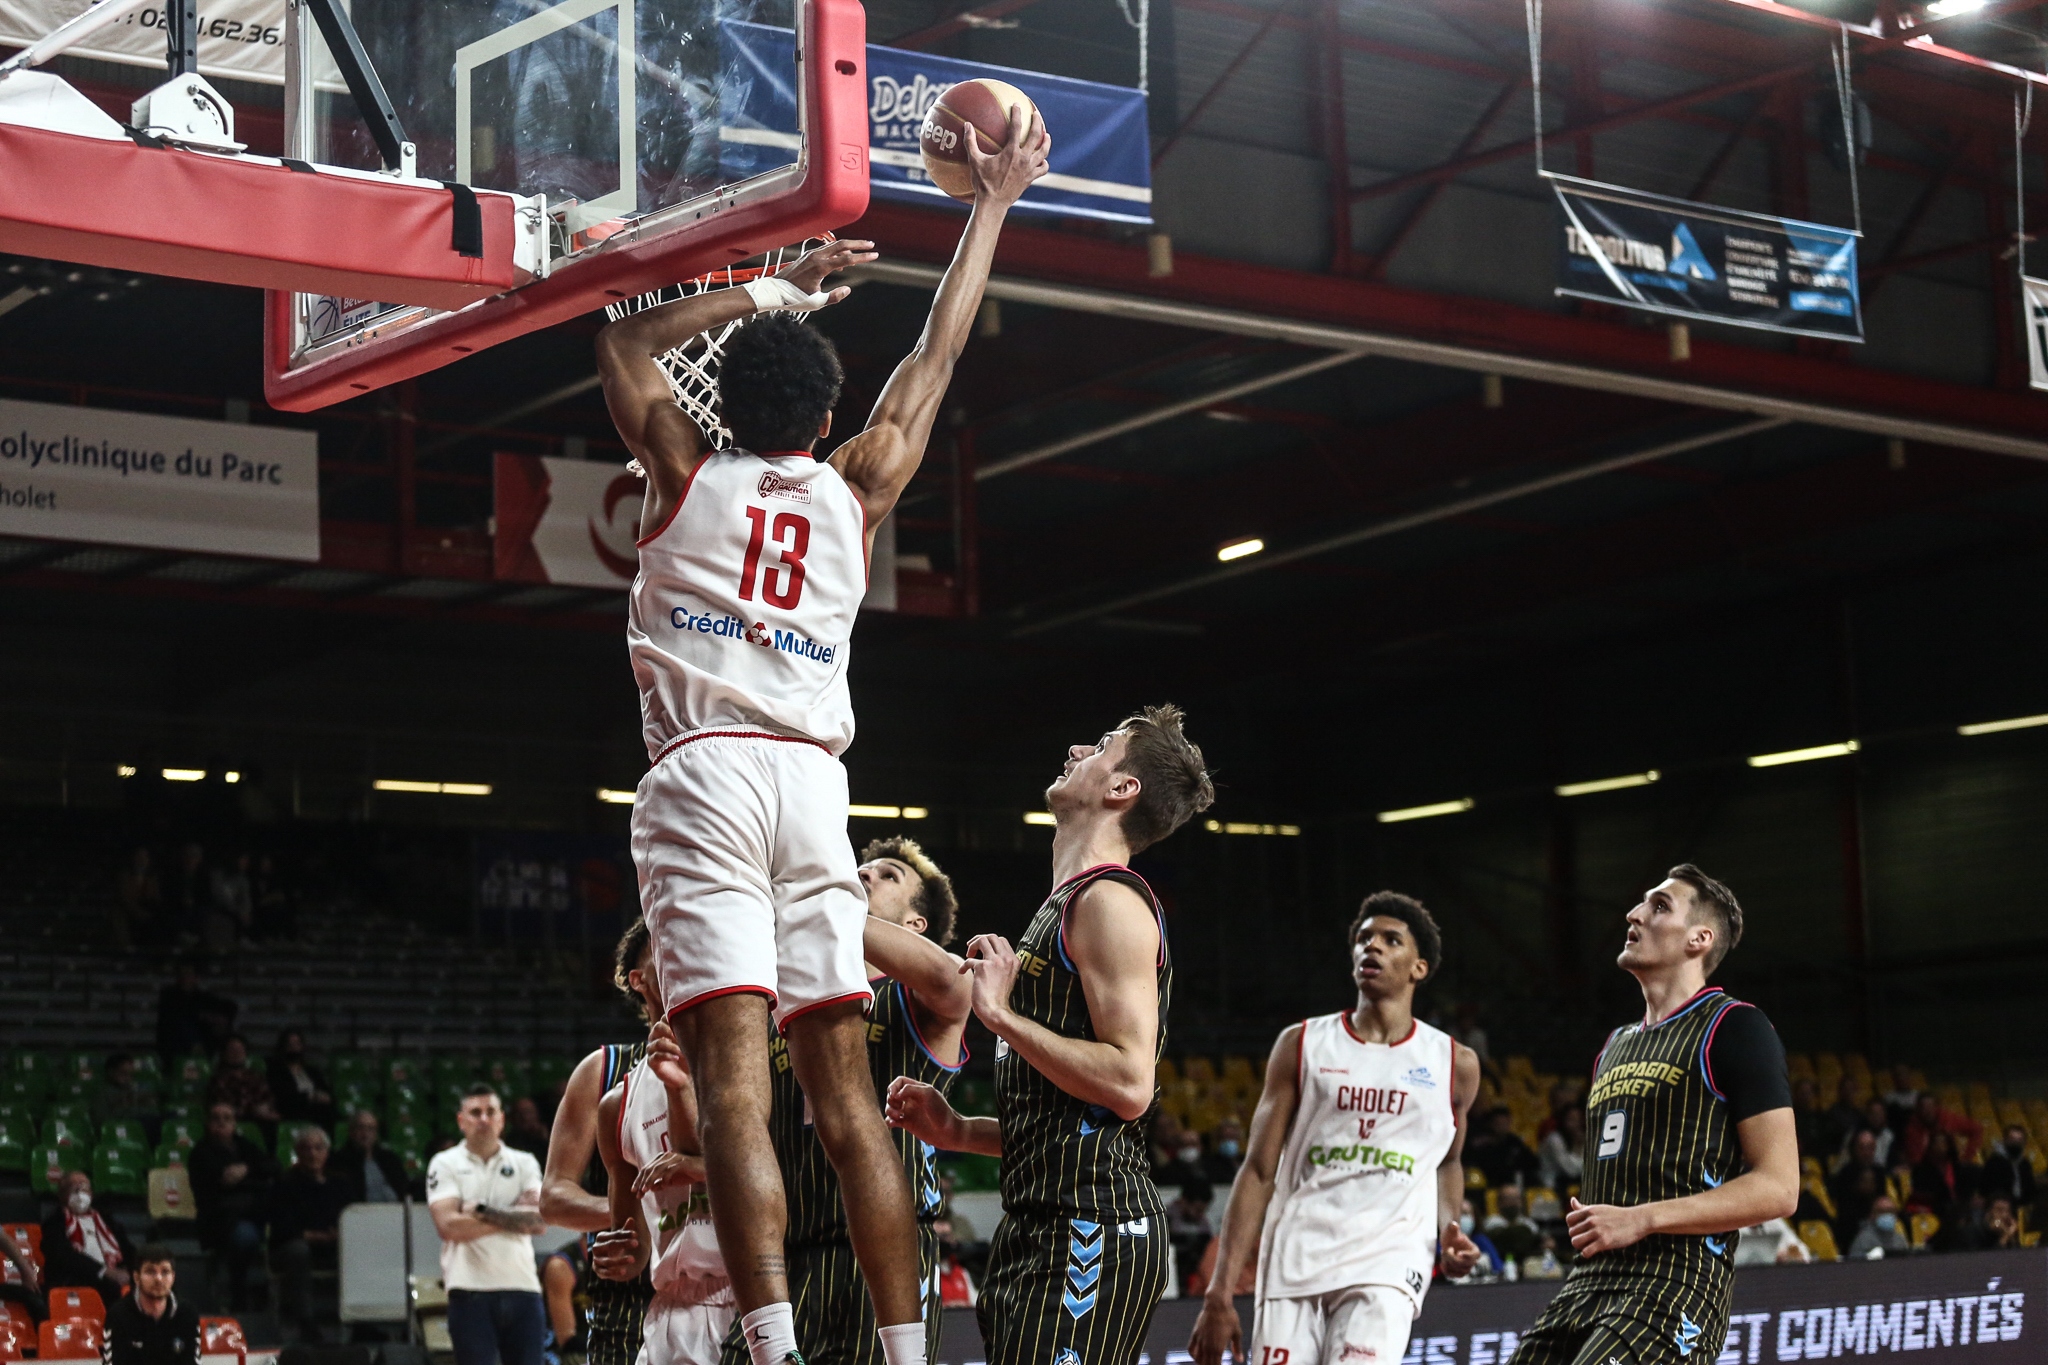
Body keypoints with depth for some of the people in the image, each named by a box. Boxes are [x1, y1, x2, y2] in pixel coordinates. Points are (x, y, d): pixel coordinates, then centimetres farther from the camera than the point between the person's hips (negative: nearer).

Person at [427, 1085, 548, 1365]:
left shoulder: (524, 1163, 12)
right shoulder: (445, 1164, 5)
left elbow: (537, 1222, -3)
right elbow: (449, 1226, -11)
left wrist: (484, 1212, -10)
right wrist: (513, 1219, -6)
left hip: (522, 1287, 3)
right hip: (470, 1291, -3)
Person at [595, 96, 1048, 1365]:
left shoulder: (688, 474, 10)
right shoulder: (856, 495, 14)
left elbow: (626, 342, 26)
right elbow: (936, 359, 26)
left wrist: (769, 288, 29)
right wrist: (992, 207, 34)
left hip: (705, 780, -3)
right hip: (814, 786, 3)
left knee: (734, 1082, -14)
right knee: (846, 1094, 4)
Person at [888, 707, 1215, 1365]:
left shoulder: (1111, 900, -8)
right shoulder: (1069, 906, 24)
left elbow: (1129, 1084, -20)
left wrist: (1001, 1015, -14)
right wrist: (959, 1131, 16)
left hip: (1089, 1231, -10)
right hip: (1043, 1229, 10)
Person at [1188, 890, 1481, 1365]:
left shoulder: (1455, 1063, 9)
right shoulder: (1301, 1044, 7)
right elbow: (1259, 1172, 4)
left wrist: (1449, 1231, 5)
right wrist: (1219, 1293, -3)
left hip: (1386, 1266, -1)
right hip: (1295, 1261, 1)